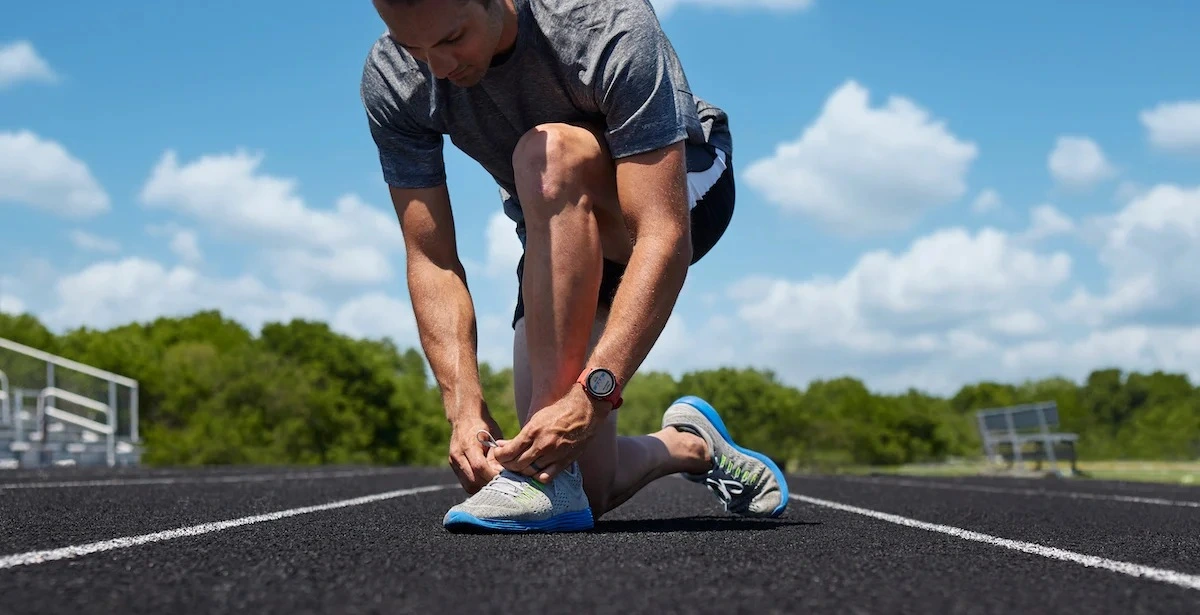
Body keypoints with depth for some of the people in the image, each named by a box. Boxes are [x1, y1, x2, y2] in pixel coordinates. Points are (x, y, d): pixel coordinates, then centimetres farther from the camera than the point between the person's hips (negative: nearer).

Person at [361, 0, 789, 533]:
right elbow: (431, 262, -19)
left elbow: (665, 239, -40)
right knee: (583, 493, -7)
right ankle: (687, 445, 30)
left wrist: (591, 395, -48)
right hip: (558, 235, 4)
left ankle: (542, 475, -33)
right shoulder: (391, 81, -22)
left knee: (548, 153, -38)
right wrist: (464, 406, -32)